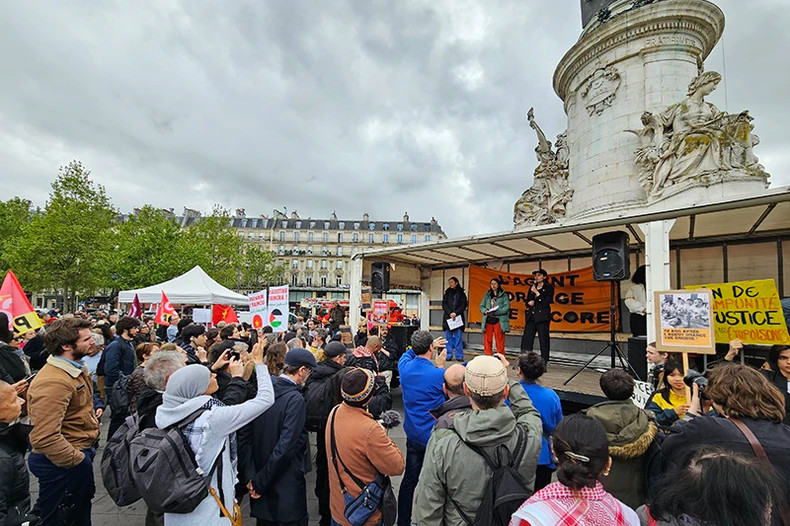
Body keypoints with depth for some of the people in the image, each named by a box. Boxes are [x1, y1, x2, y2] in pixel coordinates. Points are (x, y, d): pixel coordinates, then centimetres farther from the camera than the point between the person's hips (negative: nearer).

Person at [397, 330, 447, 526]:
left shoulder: (405, 368, -8)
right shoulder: (438, 374, -25)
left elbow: (407, 354, 16)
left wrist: (424, 346, 10)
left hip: (412, 434, 6)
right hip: (434, 436, -5)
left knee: (409, 478, 19)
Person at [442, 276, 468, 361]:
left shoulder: (461, 293, 7)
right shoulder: (447, 293, 13)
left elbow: (464, 305, 0)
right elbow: (444, 305, 5)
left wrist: (455, 313, -13)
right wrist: (450, 313, -11)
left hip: (458, 317, -2)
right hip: (448, 318, 2)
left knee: (458, 337, -3)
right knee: (448, 337, 2)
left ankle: (459, 356, 1)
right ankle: (449, 355, 7)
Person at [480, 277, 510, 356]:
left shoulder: (503, 295, 2)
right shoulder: (487, 295, 14)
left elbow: (506, 307, -8)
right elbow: (481, 306, 12)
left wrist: (495, 312, -19)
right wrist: (485, 311, -10)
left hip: (499, 321, -3)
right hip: (488, 321, 4)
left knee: (500, 342, -1)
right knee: (487, 341, 5)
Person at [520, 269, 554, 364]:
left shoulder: (549, 288, 1)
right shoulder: (532, 287, 17)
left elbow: (546, 303, -9)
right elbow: (527, 302, 20)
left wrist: (537, 293, -10)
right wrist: (529, 303, -2)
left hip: (542, 317, -5)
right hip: (531, 316, 5)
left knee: (543, 340, -3)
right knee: (526, 338, 1)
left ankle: (544, 362, 6)